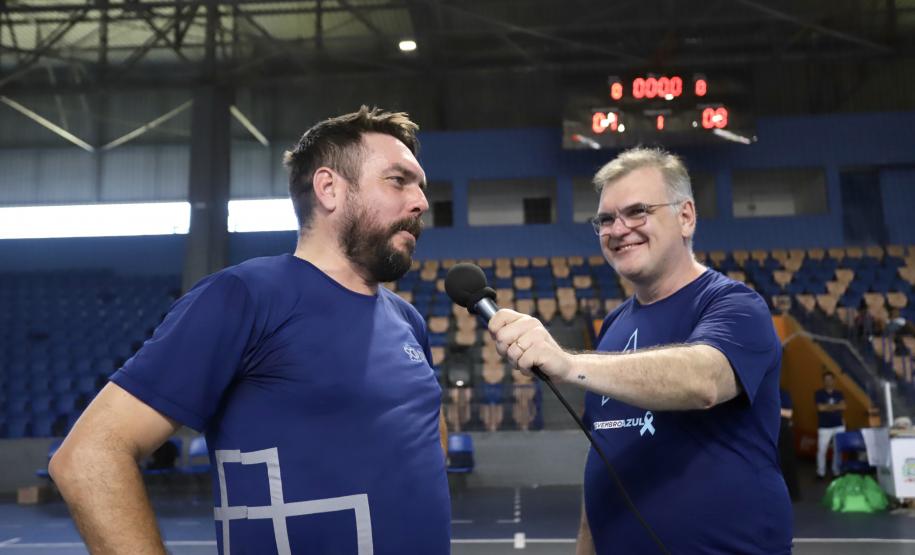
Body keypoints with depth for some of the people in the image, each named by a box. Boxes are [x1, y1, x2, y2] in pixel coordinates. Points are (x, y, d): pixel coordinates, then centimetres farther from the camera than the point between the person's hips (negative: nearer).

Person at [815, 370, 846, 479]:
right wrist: (835, 406, -5)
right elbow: (820, 407, -12)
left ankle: (836, 471, 15)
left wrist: (827, 406, -10)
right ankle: (821, 472, 3)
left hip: (839, 426, 3)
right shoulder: (818, 393, 0)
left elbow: (843, 406, -5)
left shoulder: (839, 394, 10)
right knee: (822, 450, -6)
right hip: (824, 427, -3)